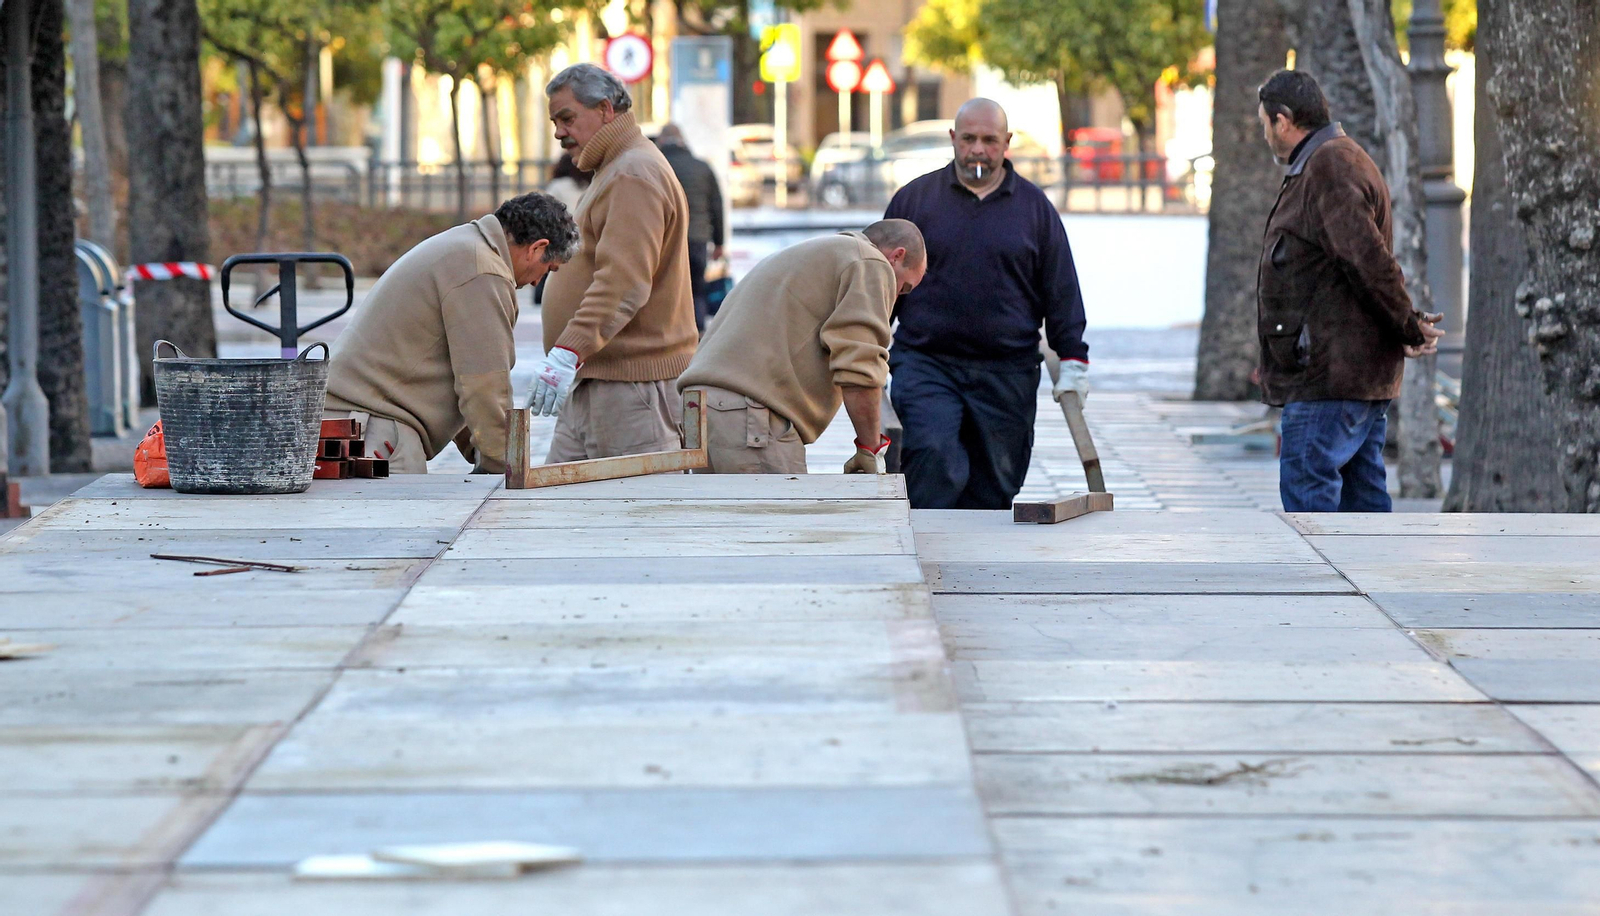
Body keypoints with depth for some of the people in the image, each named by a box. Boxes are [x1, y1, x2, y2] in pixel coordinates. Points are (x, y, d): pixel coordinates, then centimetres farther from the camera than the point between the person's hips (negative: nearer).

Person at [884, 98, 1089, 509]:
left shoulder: (1034, 207, 10)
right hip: (925, 366, -2)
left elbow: (1062, 290, 12)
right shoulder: (915, 198, 7)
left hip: (1008, 378, 2)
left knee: (993, 487, 4)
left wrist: (1072, 360, 5)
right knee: (935, 460, -22)